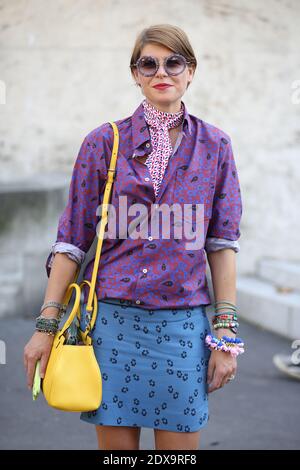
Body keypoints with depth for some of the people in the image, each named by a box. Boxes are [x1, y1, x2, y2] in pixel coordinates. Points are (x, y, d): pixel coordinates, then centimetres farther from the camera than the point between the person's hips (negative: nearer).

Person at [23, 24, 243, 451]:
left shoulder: (214, 146, 6)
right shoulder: (104, 142, 3)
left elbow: (222, 242, 6)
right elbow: (72, 239, 3)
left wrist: (226, 332, 0)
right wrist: (46, 326, -1)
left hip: (183, 323, 1)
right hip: (112, 317, 0)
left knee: (180, 449, 5)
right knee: (115, 444, 6)